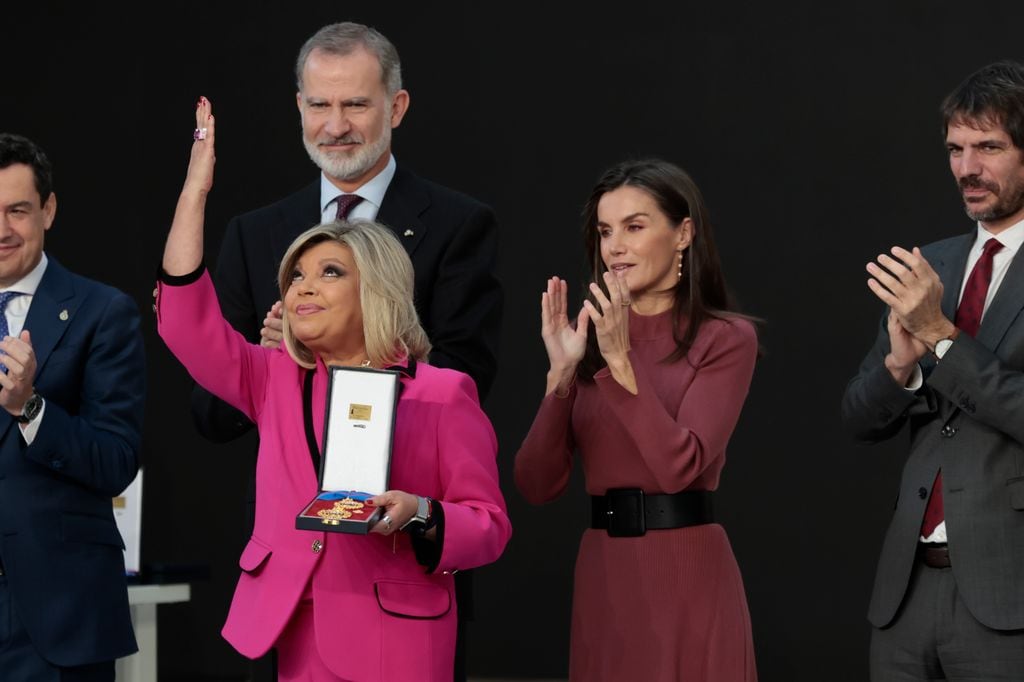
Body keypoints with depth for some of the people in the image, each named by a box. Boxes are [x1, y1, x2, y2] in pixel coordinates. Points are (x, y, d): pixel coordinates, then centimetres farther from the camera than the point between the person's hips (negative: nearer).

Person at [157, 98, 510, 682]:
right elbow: (187, 321, -1)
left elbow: (490, 525, -1)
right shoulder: (277, 381, 12)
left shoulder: (442, 393, -1)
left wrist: (420, 516, -22)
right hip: (290, 635, 4)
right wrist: (195, 192, -4)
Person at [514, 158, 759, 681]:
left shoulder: (725, 338, -4)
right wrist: (561, 373, -11)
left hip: (687, 578, -4)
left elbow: (679, 464, -17)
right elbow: (536, 485, 1)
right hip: (601, 578, 4)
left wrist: (620, 360, -20)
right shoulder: (590, 335, 8)